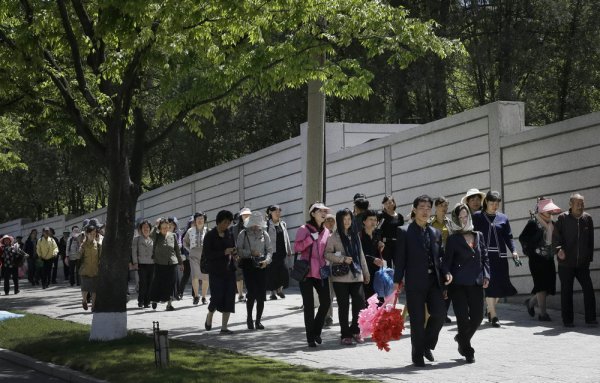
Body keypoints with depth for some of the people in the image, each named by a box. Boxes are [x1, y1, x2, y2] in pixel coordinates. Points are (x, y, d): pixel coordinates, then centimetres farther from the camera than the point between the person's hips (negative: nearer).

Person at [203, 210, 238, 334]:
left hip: (229, 270, 5)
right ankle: (209, 317, 23)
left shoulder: (230, 234, 9)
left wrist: (234, 255, -5)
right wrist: (224, 252, -20)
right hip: (215, 271, -5)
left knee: (229, 298, -1)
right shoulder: (210, 235, -5)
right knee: (217, 296, -8)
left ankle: (224, 327, 5)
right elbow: (206, 254, -11)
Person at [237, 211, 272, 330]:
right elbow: (238, 250, -1)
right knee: (252, 292, -13)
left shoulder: (264, 234, 9)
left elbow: (269, 250, 9)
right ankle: (249, 318, 7)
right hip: (248, 265, -3)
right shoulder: (243, 234, 3)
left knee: (261, 294, -1)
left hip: (261, 265, 3)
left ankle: (258, 320, 11)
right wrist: (250, 252, -15)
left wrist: (267, 260, -9)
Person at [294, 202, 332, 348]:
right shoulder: (304, 229, -2)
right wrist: (311, 238, -17)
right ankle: (310, 338, 6)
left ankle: (316, 331, 19)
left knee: (326, 302, -2)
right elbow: (297, 247, -11)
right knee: (309, 305, -1)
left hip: (321, 271, 5)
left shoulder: (326, 231, 14)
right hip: (306, 271, -5)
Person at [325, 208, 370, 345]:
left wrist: (366, 272, 18)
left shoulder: (355, 235, 14)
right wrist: (342, 259, -16)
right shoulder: (334, 237, -1)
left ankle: (355, 331, 15)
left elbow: (361, 255, 18)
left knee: (360, 303, -5)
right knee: (343, 306, 0)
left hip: (356, 276, 4)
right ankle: (345, 335, 10)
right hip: (340, 276, -4)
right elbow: (327, 254, -7)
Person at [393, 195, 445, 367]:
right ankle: (418, 355, 12)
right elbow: (400, 258, -4)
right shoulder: (404, 233, 0)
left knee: (439, 313, -6)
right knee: (417, 319, -1)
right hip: (415, 282, -4)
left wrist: (444, 276, 6)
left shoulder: (436, 233, 15)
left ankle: (427, 345, 17)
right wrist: (397, 281, -9)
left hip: (433, 281, 4)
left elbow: (439, 256, 16)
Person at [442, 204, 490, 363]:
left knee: (477, 317, 3)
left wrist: (486, 275, 2)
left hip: (476, 284, 4)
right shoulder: (453, 239, -1)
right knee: (463, 318, -4)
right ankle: (467, 350, 14)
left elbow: (485, 257, 15)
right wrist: (447, 274, -22)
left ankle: (462, 339, 31)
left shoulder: (478, 236, 12)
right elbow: (447, 259, -3)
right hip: (459, 283, -4)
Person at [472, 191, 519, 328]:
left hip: (500, 256, 3)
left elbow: (508, 237, 6)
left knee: (500, 285, 3)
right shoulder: (477, 217, 4)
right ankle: (493, 315, -3)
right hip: (484, 255, -3)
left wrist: (513, 251, -8)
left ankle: (490, 309, 27)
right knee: (489, 284, -9)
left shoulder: (503, 218, 10)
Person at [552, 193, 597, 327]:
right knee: (566, 292, 4)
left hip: (582, 263, 2)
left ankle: (590, 318, 5)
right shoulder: (563, 218, -4)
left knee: (589, 289, -4)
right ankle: (567, 320, 12)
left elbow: (590, 240, 11)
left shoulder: (587, 218, 4)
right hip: (566, 263, -2)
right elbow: (555, 237, -4)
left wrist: (589, 257, 8)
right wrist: (559, 249, -21)